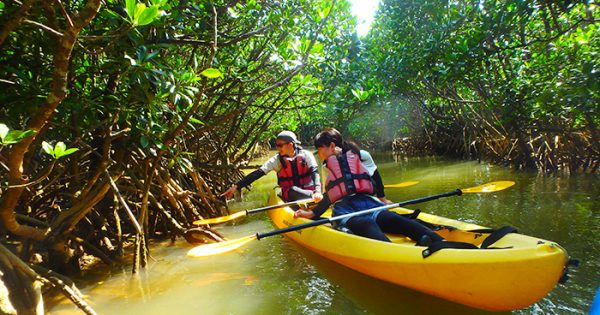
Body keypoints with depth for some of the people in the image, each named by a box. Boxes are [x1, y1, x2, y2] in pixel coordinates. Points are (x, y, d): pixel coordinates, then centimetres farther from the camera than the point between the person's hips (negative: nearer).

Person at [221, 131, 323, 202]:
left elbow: (315, 172, -16)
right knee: (293, 190, -34)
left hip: (309, 191, 0)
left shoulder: (306, 155, -5)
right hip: (290, 196, 0)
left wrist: (317, 191, -36)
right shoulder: (276, 160, -3)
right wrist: (236, 186, -18)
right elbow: (257, 174, -9)